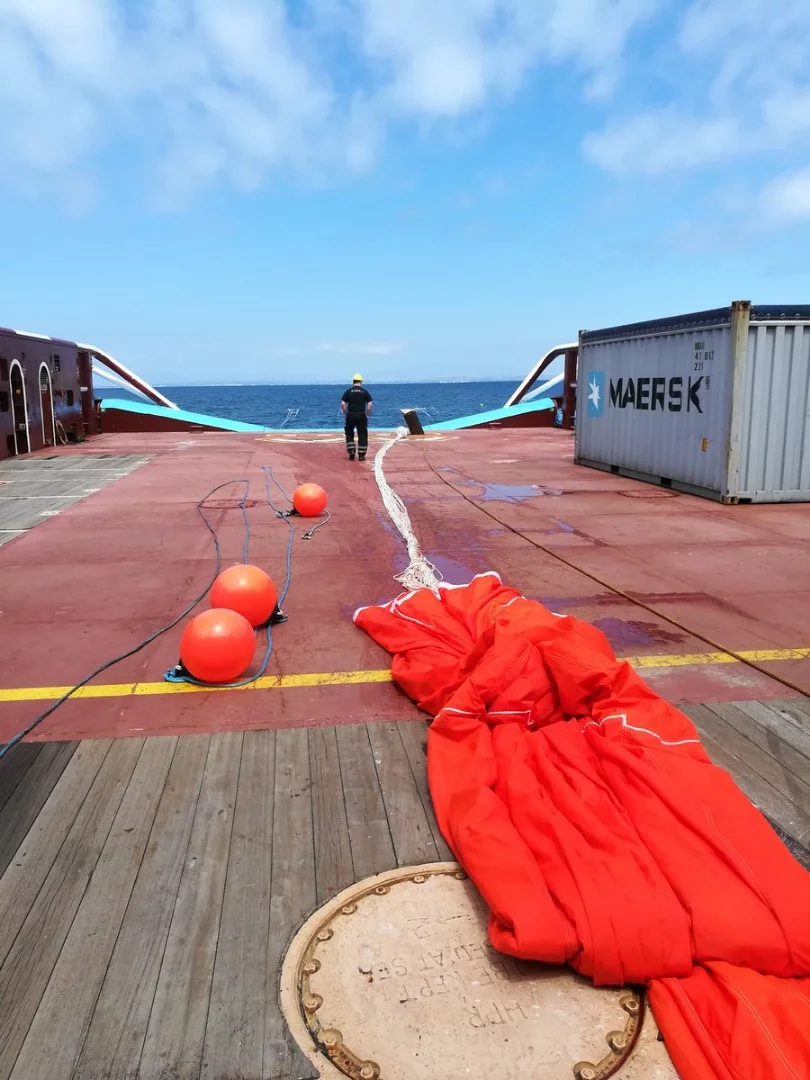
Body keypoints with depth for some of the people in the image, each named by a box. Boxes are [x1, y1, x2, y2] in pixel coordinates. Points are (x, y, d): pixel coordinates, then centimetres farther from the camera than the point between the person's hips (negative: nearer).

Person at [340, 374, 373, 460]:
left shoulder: (348, 391, 4)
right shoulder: (365, 392, 4)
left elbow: (342, 404, -3)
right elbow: (370, 405, -4)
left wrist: (346, 414, 7)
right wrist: (367, 415, 6)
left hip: (351, 415, 0)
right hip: (361, 415, 0)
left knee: (349, 434, 13)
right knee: (362, 435, 6)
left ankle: (351, 452, 2)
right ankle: (361, 455, 5)